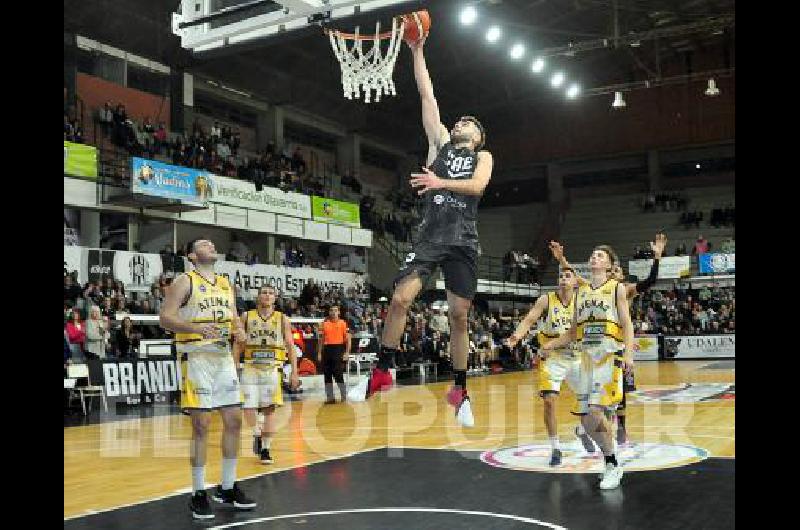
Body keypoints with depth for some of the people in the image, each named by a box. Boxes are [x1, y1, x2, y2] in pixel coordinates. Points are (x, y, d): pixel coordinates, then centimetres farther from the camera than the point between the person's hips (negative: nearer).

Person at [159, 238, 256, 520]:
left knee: (234, 421, 7)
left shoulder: (226, 283, 15)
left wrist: (240, 331, -1)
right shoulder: (184, 282, -4)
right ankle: (198, 494, 8)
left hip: (224, 357, 7)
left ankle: (227, 488, 20)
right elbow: (166, 318, -12)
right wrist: (198, 328, -28)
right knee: (201, 426, -4)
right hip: (197, 357, -6)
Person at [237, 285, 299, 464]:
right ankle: (257, 434, 25)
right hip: (251, 367, 0)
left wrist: (294, 372, -1)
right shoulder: (247, 317, 6)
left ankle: (265, 448, 11)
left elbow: (290, 346, 5)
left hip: (272, 368, 0)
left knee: (269, 408, -1)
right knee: (248, 407, -5)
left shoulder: (282, 319, 6)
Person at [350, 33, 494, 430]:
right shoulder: (440, 142, 18)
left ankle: (460, 390, 14)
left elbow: (478, 186, -8)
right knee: (400, 298, -15)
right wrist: (417, 51, 12)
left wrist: (441, 182, -22)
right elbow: (427, 96, 14)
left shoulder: (483, 156, 14)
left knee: (459, 316, 1)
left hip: (463, 241, -1)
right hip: (429, 235, 1)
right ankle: (382, 372, -3)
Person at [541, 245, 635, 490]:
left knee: (596, 411, -19)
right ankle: (612, 464, 22)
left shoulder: (617, 287, 5)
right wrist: (551, 345, 7)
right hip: (587, 355, 5)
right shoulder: (581, 291, 19)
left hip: (610, 354, -5)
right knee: (587, 421, 2)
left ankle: (612, 466, -1)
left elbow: (627, 325, -3)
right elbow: (573, 332, 21)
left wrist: (628, 353, -18)